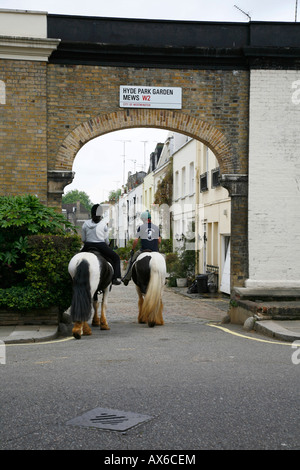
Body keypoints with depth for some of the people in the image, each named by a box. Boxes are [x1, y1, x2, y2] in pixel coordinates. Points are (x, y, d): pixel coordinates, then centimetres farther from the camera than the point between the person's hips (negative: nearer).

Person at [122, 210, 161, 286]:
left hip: (143, 250, -2)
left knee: (132, 261, 18)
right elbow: (159, 241, 7)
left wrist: (132, 250, 8)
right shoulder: (156, 227, 6)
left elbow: (135, 240, -5)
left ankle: (127, 278, 18)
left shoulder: (141, 227, -3)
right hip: (154, 251, 2)